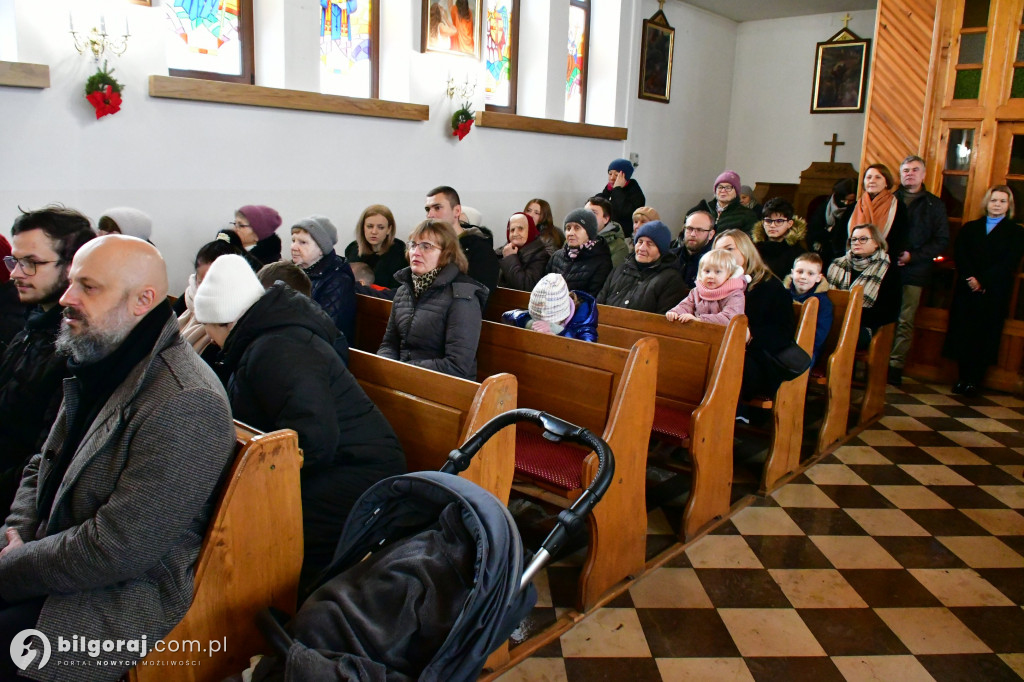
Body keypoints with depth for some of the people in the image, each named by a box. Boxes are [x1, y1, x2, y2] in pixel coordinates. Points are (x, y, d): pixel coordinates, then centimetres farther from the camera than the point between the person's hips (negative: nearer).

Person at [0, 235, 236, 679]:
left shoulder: (186, 404, -26)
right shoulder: (100, 365, 6)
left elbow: (118, 550, -25)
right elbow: (43, 466, 16)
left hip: (129, 591, -8)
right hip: (58, 555, 9)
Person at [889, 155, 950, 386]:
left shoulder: (934, 204, 9)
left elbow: (942, 241, 5)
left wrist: (913, 256, -9)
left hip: (914, 271, -1)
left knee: (905, 321, -1)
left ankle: (896, 366, 2)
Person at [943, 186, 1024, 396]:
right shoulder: (970, 228, 15)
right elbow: (959, 254, 2)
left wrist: (982, 282, -15)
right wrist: (970, 278, -14)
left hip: (995, 293, -2)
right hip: (967, 290, 2)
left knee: (986, 336, -2)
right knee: (963, 333, -1)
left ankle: (974, 380, 2)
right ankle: (963, 377, 9)